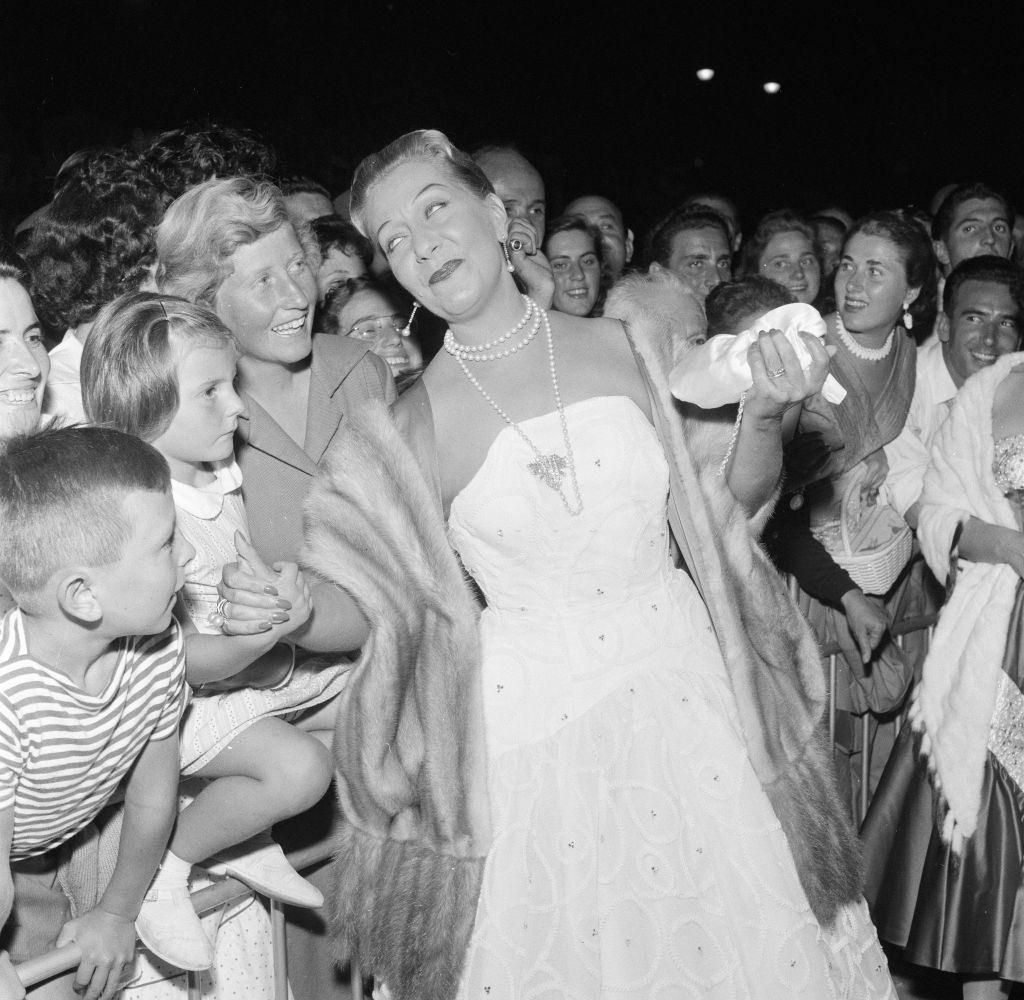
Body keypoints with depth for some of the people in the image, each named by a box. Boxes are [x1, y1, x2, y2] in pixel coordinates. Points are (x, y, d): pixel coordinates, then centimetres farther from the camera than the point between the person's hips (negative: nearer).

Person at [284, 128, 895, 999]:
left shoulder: (624, 344, -3)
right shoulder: (417, 426, -7)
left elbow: (729, 504, 5)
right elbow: (413, 612, -1)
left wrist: (765, 415, -12)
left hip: (680, 683, 2)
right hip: (535, 722, -2)